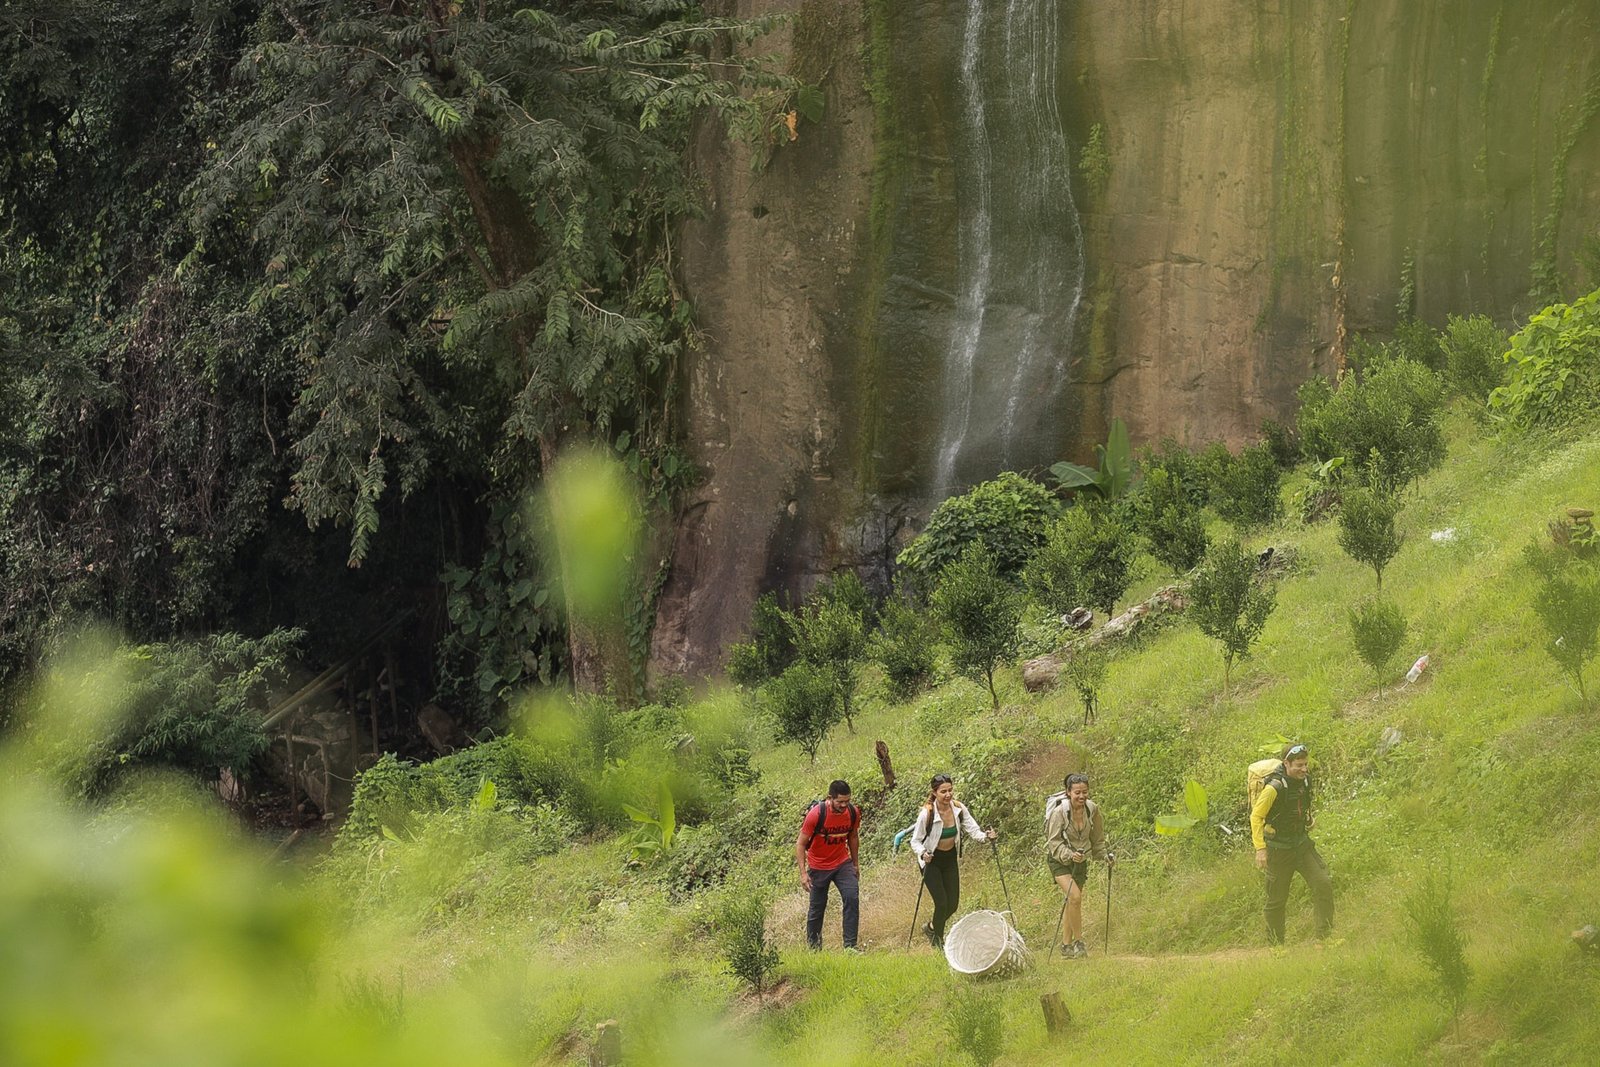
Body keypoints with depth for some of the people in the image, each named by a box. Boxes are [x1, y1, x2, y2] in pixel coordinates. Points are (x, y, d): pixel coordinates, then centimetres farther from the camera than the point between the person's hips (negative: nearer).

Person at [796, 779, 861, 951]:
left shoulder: (853, 813, -9)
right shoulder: (816, 814, -22)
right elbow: (800, 843, -15)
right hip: (818, 867, -3)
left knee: (852, 898, -14)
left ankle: (850, 945, -9)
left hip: (843, 863, 3)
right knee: (817, 908, 4)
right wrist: (803, 873, -21)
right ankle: (813, 947, 22)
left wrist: (856, 864, 16)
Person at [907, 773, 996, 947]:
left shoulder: (959, 809, -10)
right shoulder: (927, 814, -22)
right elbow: (915, 841, -16)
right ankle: (938, 941, 12)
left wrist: (985, 836, -32)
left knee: (953, 904, 7)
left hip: (950, 859, 5)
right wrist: (922, 854, -36)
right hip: (931, 861, -5)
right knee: (941, 903, -10)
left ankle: (931, 927, 36)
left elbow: (973, 829, -11)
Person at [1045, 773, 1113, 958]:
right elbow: (1054, 842, -21)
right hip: (1060, 861, -5)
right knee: (1074, 896, -23)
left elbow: (1097, 839, 9)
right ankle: (1079, 941, -14)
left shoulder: (1092, 809, -5)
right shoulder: (1059, 812, -20)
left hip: (1080, 860, 5)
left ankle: (1066, 945, 21)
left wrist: (1104, 856, -4)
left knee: (1074, 902, 8)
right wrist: (1069, 854, -37)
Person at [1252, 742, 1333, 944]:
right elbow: (1256, 817, -19)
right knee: (1277, 899, 3)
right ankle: (1275, 944, 16)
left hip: (1301, 844, 6)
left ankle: (1325, 935, -3)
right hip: (1279, 849, -6)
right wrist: (1260, 849, -22)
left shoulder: (1305, 781, 0)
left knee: (1323, 884, -10)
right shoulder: (1274, 787, -22)